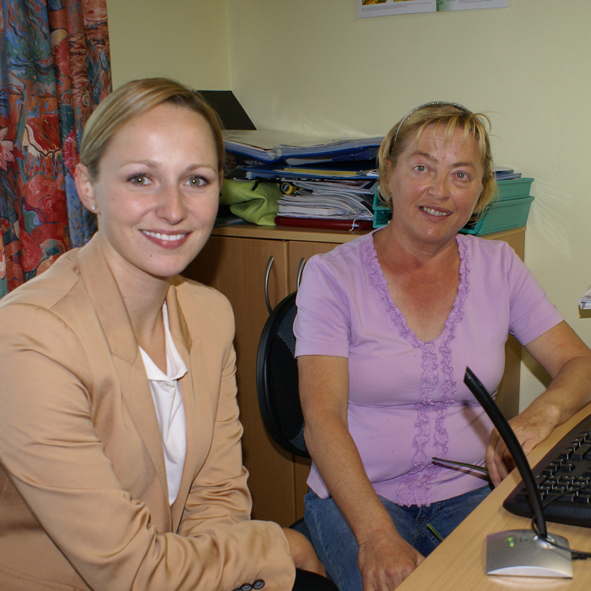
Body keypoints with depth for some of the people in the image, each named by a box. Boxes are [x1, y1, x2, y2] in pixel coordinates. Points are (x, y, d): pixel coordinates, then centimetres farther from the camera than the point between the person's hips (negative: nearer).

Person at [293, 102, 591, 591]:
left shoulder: (498, 267, 6)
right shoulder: (332, 275, -4)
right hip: (356, 497, -3)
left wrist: (540, 415, -18)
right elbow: (322, 418, -13)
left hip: (468, 494, 3)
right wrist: (377, 535, -27)